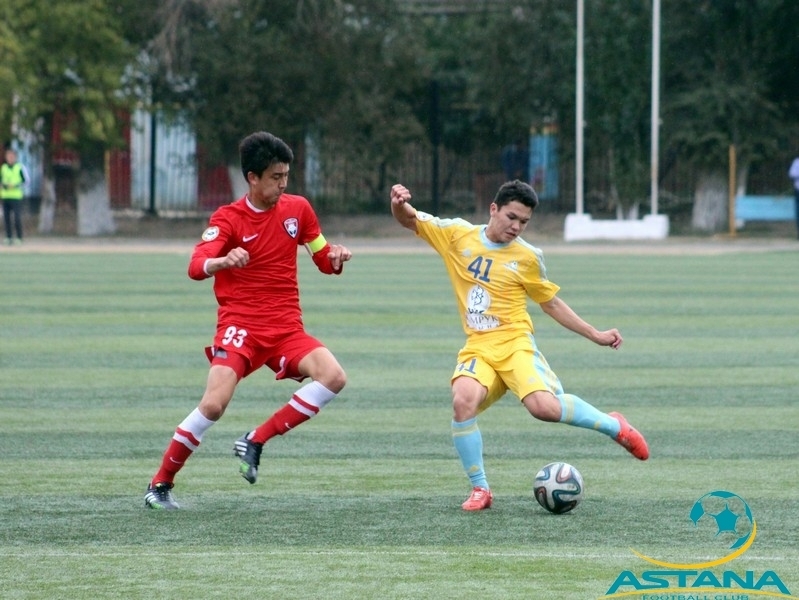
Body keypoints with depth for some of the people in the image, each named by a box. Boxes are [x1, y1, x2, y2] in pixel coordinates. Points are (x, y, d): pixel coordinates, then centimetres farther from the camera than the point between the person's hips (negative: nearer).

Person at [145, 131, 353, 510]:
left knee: (333, 377, -20)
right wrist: (223, 261, -41)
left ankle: (256, 442, -8)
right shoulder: (228, 219, -4)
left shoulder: (297, 209, 8)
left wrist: (336, 259, -7)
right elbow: (196, 267, -18)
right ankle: (160, 484, -4)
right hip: (240, 326, -4)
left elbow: (324, 260, 18)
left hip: (286, 329, 4)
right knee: (214, 404, -22)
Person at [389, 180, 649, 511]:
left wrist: (595, 335, 12)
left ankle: (613, 426, -1)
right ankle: (480, 489, -13)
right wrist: (399, 204, -15)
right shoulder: (457, 235, 4)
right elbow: (409, 220, 9)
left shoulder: (528, 257, 3)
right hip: (477, 349, 2)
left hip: (515, 344, -2)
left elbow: (551, 303, 16)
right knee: (463, 402, -29)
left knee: (544, 406, -28)